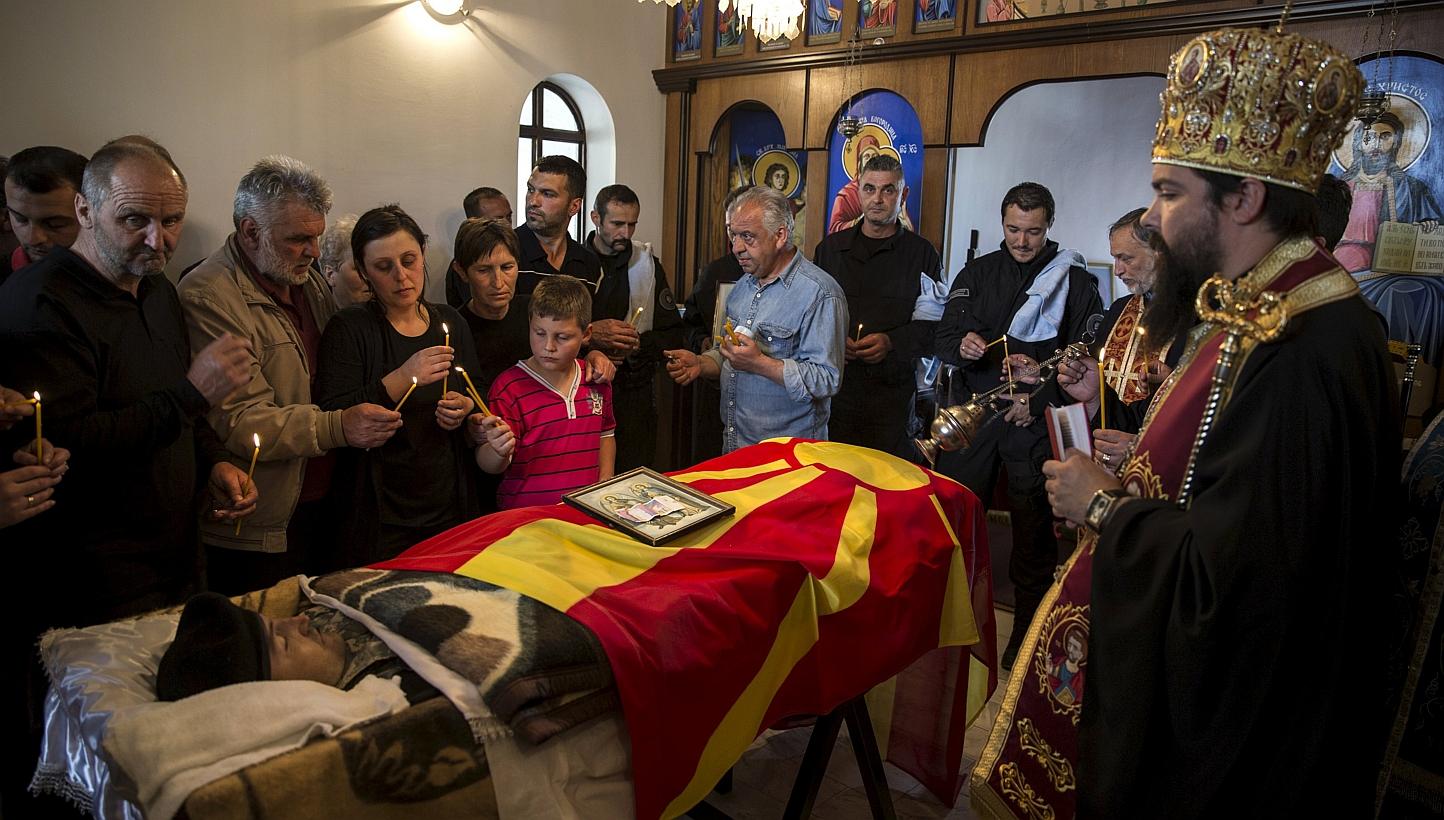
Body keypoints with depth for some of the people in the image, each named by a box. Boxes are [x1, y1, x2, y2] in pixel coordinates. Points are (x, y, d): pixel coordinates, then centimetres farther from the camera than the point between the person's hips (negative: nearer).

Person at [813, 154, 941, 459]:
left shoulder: (921, 253, 4)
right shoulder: (831, 247, 11)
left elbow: (935, 324, -1)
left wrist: (891, 342, -16)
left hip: (892, 391, -2)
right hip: (835, 385, 2)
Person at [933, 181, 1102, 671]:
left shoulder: (1075, 281, 2)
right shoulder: (977, 273, 10)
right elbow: (944, 337, 6)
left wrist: (1041, 400, -13)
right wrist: (962, 345, -17)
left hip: (1036, 421, -2)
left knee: (1033, 529, 5)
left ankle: (1028, 634, 18)